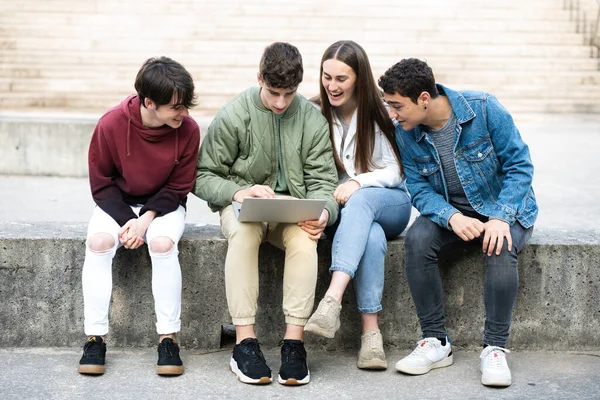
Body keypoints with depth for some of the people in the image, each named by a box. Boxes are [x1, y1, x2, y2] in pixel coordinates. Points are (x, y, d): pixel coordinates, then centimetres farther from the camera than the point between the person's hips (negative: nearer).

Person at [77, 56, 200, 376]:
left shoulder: (188, 130, -17)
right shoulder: (111, 125, -19)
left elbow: (178, 188, -7)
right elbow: (101, 183, -7)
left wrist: (146, 219, -20)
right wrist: (126, 220, -19)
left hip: (163, 205, 0)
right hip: (117, 203, 1)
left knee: (163, 243, -32)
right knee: (98, 242, -29)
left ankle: (168, 338, -21)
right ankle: (95, 338, -19)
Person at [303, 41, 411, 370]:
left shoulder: (381, 113, -2)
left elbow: (395, 170, -3)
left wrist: (359, 183, -21)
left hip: (389, 202, 0)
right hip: (340, 209, 0)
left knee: (361, 201, -38)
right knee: (372, 236, -37)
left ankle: (332, 300, -53)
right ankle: (370, 332, -43)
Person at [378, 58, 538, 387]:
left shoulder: (483, 108, -19)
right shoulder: (405, 132, -7)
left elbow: (519, 164, -16)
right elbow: (419, 188, -8)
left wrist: (500, 217, -29)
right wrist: (452, 217, -29)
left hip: (504, 207, -3)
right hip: (448, 211, 3)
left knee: (500, 246, -35)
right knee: (417, 238, -28)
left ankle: (495, 348, -23)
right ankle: (435, 342, -17)